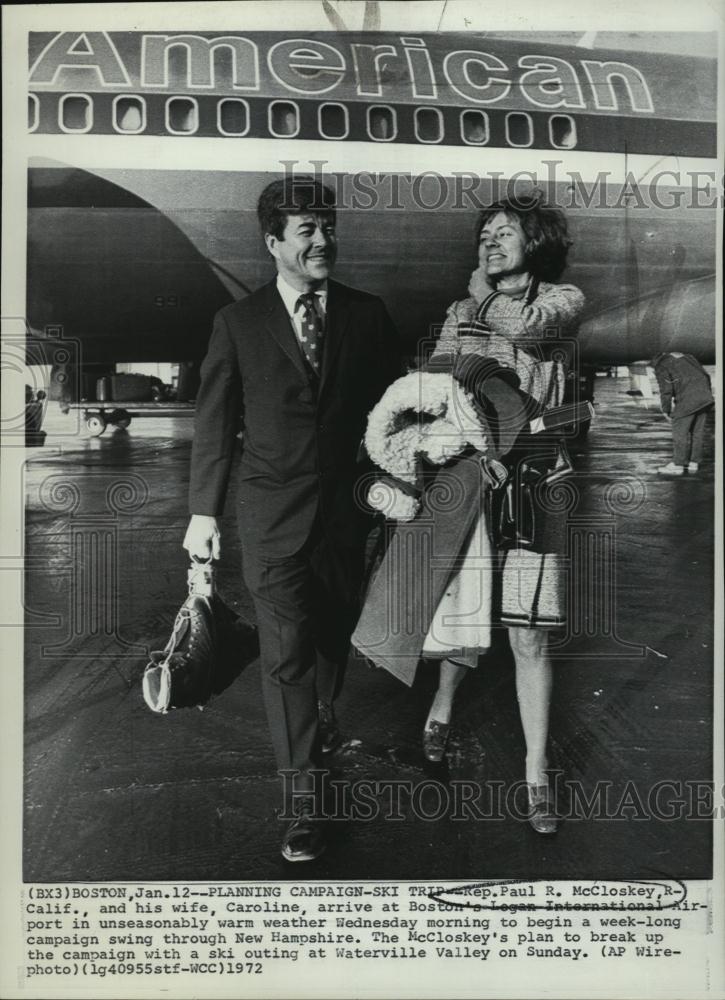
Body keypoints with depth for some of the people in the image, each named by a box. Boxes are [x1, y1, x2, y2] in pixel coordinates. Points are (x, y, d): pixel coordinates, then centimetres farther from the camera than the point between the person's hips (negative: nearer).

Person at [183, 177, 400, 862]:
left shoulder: (367, 315, 3)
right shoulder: (239, 322, -1)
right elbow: (215, 422, 0)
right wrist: (203, 510, -1)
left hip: (345, 505, 3)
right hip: (272, 511, -2)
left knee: (333, 631, 18)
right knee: (286, 649, -4)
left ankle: (321, 722, 47)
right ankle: (303, 800, 4)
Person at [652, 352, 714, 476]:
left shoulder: (661, 367, 3)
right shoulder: (687, 358, 26)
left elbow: (666, 390, -6)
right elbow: (705, 377, 22)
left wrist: (666, 410, 5)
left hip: (687, 398, -8)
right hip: (704, 395, 8)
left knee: (680, 431, 1)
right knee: (697, 431, 13)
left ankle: (677, 465, 5)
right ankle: (693, 463, 18)